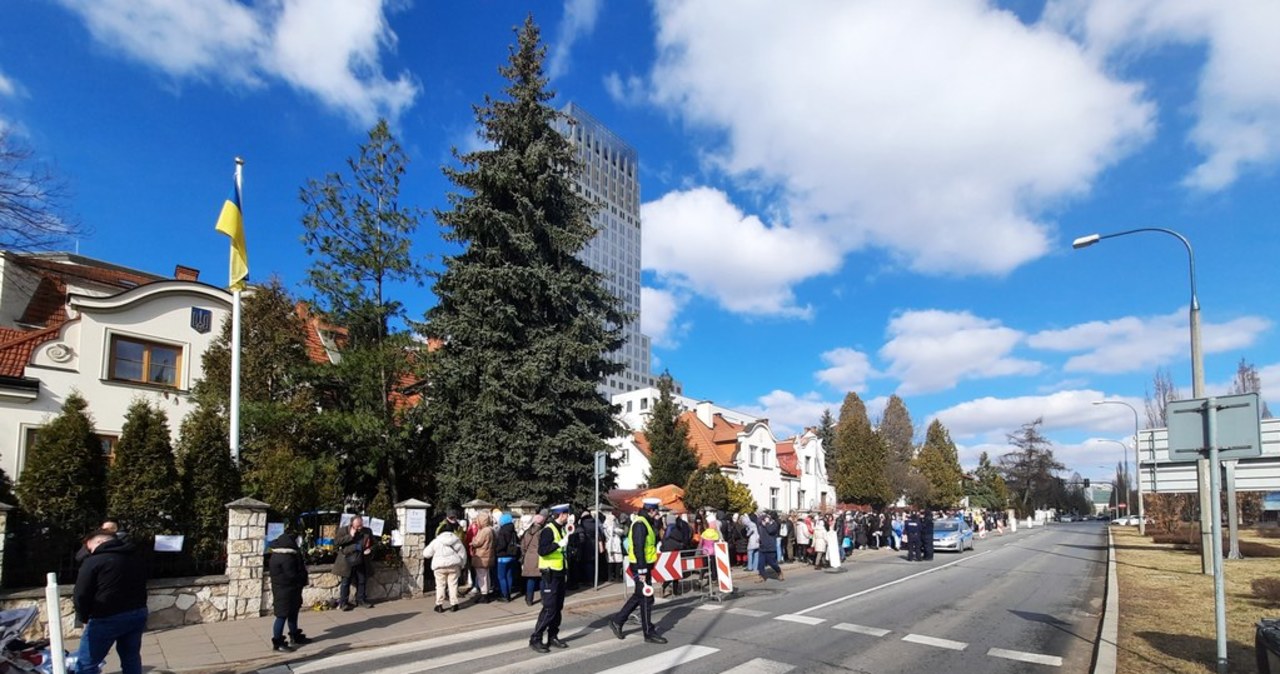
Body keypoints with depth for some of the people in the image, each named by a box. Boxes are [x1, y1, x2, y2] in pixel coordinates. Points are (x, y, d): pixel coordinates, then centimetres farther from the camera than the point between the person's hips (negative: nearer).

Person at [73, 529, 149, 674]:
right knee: (131, 658, 17)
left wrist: (84, 617, 7)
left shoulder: (94, 561, -8)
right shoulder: (135, 559, 16)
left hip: (107, 618, -7)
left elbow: (81, 595, -8)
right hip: (137, 613, 7)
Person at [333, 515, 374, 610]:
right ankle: (343, 603, 13)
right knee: (345, 582, 3)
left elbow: (372, 544, 17)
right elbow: (336, 542, -15)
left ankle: (361, 600, 25)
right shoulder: (345, 530, -6)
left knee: (362, 581, 11)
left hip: (361, 562, 3)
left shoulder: (367, 531, 3)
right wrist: (350, 536, -20)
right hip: (347, 562, -3)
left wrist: (370, 549, -4)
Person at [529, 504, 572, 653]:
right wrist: (559, 544, -30)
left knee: (558, 608, 12)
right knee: (549, 608, -8)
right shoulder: (548, 530, -16)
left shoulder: (561, 529, 12)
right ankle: (535, 639, -1)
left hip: (560, 573, 9)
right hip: (550, 574, -9)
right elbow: (542, 551, -27)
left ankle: (553, 637, 20)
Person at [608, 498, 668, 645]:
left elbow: (655, 539, 14)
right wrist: (642, 571, -24)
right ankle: (649, 633, 7)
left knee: (638, 596, 17)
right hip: (641, 566, -10)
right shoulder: (640, 524, -19)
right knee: (646, 599, -2)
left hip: (644, 565, 10)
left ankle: (617, 621, 25)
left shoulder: (645, 523, 14)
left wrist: (657, 522, 6)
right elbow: (638, 548, -23)